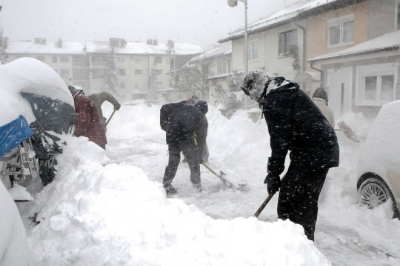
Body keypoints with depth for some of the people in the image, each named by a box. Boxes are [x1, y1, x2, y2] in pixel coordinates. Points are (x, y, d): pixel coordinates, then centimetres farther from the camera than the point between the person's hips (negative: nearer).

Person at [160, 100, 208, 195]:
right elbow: (202, 139, 14)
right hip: (186, 138, -3)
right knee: (194, 162, 14)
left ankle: (166, 184, 20)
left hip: (171, 136, 3)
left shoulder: (182, 106, 19)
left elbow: (164, 108, 12)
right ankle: (197, 185, 26)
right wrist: (200, 156, 22)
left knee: (173, 161, 17)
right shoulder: (201, 118, 13)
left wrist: (164, 124, 19)